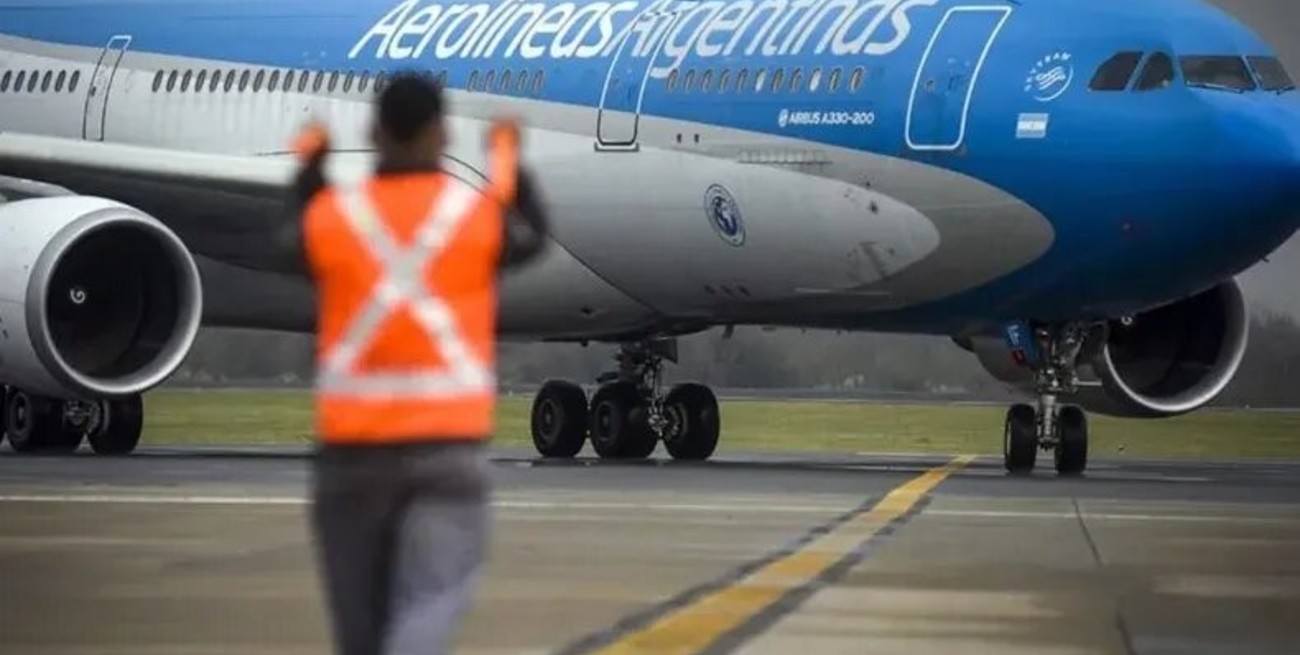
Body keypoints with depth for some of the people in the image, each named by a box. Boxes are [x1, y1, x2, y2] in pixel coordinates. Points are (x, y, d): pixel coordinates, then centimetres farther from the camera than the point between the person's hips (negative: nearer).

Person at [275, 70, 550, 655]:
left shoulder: (329, 214, -1)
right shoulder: (480, 211, -2)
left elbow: (291, 249, 21)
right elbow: (533, 236, 19)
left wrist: (309, 169, 35)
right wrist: (510, 162, 35)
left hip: (351, 443, 2)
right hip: (449, 439, -2)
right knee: (429, 601, -9)